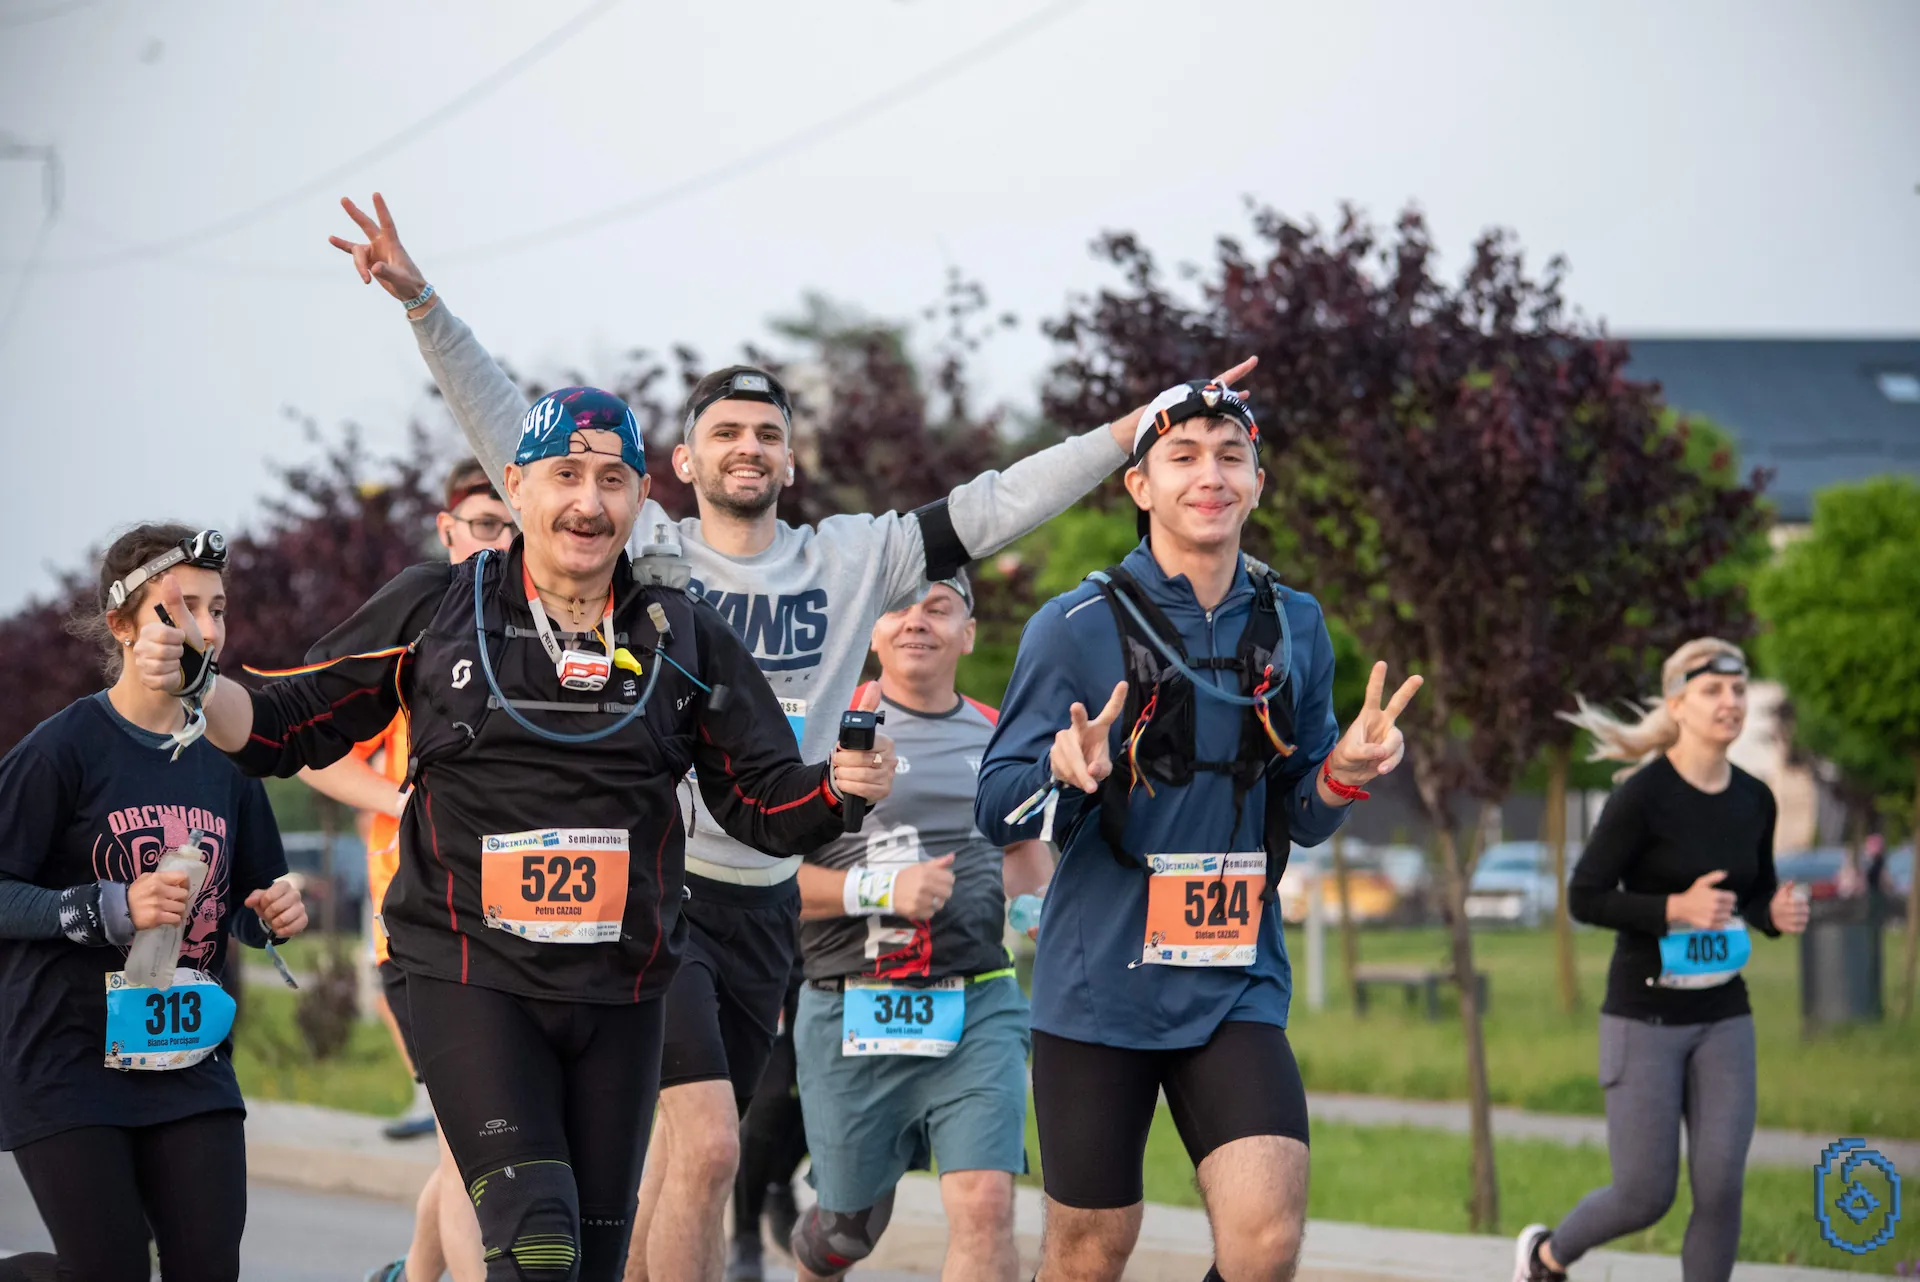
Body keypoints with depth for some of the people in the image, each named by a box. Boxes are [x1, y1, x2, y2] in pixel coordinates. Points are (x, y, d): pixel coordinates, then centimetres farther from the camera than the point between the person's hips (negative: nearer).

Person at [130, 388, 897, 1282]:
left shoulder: (683, 634, 6)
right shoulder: (434, 608, 2)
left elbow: (765, 806, 7)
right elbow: (289, 730, 7)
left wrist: (839, 788, -13)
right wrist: (197, 687, -11)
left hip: (620, 992, 3)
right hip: (470, 977, -3)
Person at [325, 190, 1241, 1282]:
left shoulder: (851, 561, 7)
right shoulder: (641, 551, -1)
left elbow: (995, 508, 6)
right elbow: (509, 430, -5)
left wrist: (1139, 428, 1)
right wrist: (422, 302, -13)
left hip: (766, 902, 4)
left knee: (683, 1159, 10)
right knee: (709, 1150, -17)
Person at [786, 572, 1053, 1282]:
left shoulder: (998, 738, 12)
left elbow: (1032, 862, 28)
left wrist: (956, 891, 9)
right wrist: (878, 890, -19)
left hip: (977, 1009, 2)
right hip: (850, 1011, -2)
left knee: (985, 1207, -16)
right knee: (849, 1225, 12)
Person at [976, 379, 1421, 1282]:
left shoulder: (1294, 627, 7)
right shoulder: (1077, 627, -5)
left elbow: (1299, 817, 14)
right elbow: (996, 807, -5)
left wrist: (1341, 775, -8)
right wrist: (1068, 776, -26)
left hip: (1236, 986, 2)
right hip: (1098, 992, -2)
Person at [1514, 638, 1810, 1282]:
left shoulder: (1754, 801, 3)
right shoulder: (1643, 795, -15)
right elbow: (1584, 898, -14)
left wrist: (1780, 914, -7)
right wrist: (1675, 908, -27)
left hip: (1723, 1018, 5)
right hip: (1644, 1018, -5)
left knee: (1720, 1189, -4)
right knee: (1644, 1197, -1)